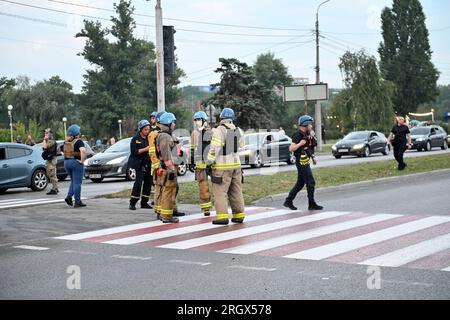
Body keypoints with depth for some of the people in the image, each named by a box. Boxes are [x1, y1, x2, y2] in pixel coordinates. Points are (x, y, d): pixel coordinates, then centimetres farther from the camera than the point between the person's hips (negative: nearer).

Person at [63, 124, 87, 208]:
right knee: (77, 183, -1)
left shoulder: (66, 142, 8)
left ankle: (69, 196, 4)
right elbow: (83, 151, -28)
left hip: (66, 163, 7)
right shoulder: (78, 141, -13)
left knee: (73, 181, 20)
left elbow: (64, 151, 19)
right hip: (76, 163, -7)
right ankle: (77, 202, 1)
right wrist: (82, 160, -19)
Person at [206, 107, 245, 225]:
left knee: (220, 192, -4)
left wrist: (209, 162, -8)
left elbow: (214, 148, -16)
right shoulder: (238, 131, 8)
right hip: (236, 164, 6)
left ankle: (222, 216, -11)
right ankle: (239, 215, 15)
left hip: (222, 166, -6)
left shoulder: (219, 131, -12)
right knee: (236, 191, 12)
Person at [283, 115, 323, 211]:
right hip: (302, 163, -10)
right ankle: (311, 204, -1)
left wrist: (313, 157, 19)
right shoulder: (298, 135, -15)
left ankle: (288, 201, 18)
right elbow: (291, 148, -19)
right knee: (311, 183, -7)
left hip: (305, 162, 10)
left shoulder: (307, 135, 14)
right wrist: (300, 143, -28)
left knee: (300, 183, 13)